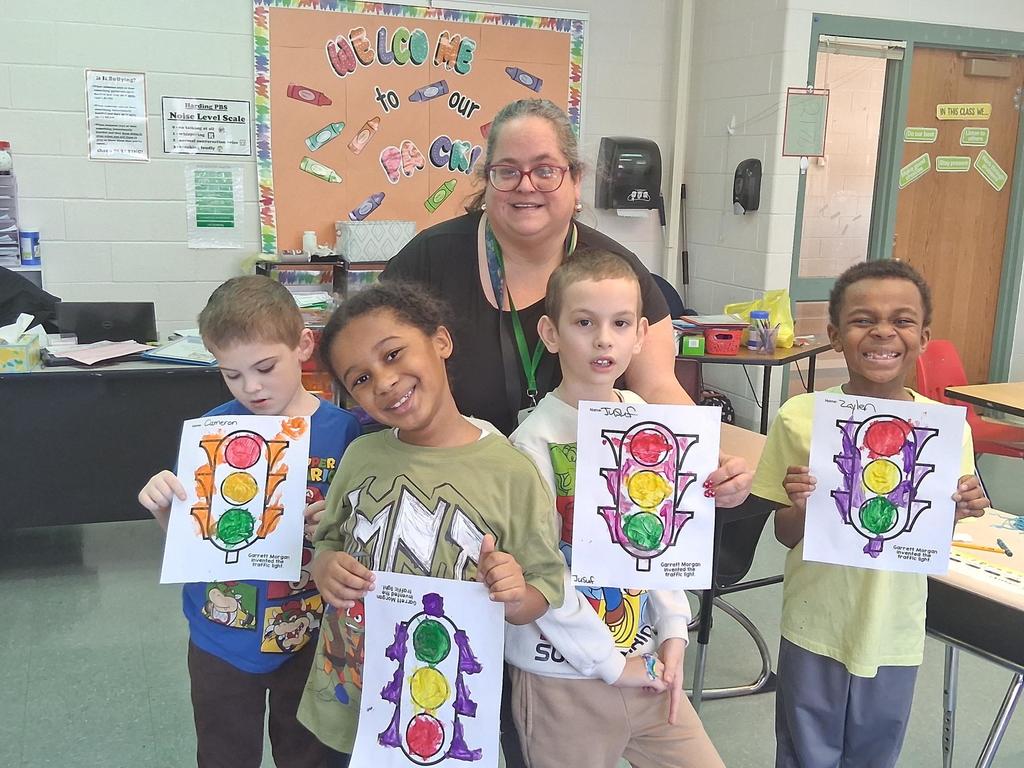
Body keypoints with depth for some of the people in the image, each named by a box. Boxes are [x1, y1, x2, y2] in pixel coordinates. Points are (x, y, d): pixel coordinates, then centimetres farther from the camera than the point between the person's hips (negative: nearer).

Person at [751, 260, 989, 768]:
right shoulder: (800, 418, -15)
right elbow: (786, 536, -6)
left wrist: (960, 512, -18)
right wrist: (800, 507, -26)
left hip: (894, 635, 2)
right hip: (815, 628, -1)